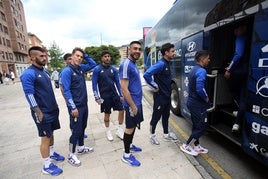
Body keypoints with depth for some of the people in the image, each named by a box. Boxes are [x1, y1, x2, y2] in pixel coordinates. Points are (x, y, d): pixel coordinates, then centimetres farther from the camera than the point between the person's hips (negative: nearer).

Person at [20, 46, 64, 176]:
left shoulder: (45, 71, 9)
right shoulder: (28, 74, -17)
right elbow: (29, 96, -19)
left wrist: (55, 106, 15)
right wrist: (39, 113, -18)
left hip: (53, 110, 7)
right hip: (43, 113, -7)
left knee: (51, 133, 21)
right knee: (45, 138, 3)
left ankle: (52, 153, 41)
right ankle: (47, 166, 20)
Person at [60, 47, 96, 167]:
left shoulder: (81, 68, 6)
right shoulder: (67, 71, -14)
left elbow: (93, 64, 19)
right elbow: (66, 91, -18)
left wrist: (85, 55, 5)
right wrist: (73, 108, -20)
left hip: (84, 104, 8)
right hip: (75, 106, -7)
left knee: (82, 127, 18)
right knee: (76, 130, 1)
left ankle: (81, 148, 37)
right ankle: (71, 155, 20)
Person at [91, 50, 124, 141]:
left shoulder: (113, 69, 5)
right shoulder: (97, 69, -6)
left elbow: (117, 82, 8)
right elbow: (94, 84, -6)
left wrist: (121, 95, 5)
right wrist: (97, 97, -10)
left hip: (115, 94, 4)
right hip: (105, 95, -3)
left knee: (121, 110, 0)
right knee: (107, 114, 8)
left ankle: (120, 130, 20)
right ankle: (108, 131, 31)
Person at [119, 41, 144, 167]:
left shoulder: (134, 64, 11)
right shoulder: (126, 64, -18)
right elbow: (124, 88, -23)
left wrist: (137, 103, 17)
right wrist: (133, 106, -20)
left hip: (137, 101, 9)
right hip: (132, 103, -9)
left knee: (133, 125, 20)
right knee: (130, 127, 3)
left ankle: (130, 145, 40)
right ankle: (126, 155, 21)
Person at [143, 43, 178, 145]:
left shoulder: (167, 64, 10)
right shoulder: (160, 64, -19)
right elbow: (146, 74, -29)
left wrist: (168, 90, 11)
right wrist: (154, 87, -20)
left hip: (167, 95, 9)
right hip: (160, 96, -9)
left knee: (166, 115, 19)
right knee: (156, 116, 6)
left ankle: (166, 135, 36)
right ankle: (152, 135, 26)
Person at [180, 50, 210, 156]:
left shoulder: (194, 70, 12)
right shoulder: (201, 71, -18)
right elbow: (200, 89, -29)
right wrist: (206, 99, -12)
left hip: (192, 102, 10)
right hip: (198, 104, -10)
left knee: (196, 126, 18)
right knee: (202, 127, 3)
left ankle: (197, 146, 32)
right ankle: (186, 146, 13)